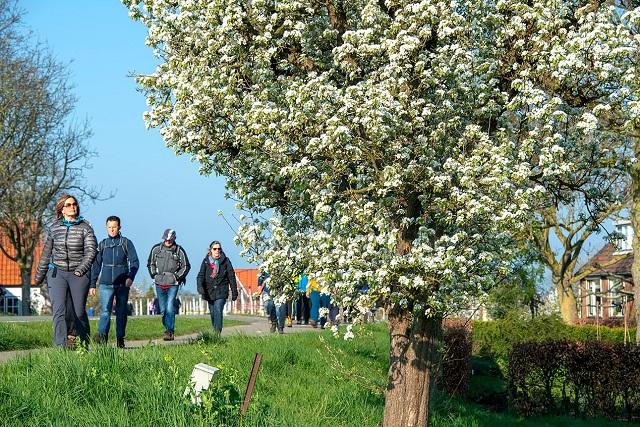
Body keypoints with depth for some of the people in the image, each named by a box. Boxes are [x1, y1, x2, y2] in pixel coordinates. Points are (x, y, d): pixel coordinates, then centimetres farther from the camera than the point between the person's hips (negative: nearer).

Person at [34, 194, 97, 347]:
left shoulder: (85, 228, 0)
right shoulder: (54, 228, 8)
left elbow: (91, 251, -8)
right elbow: (47, 252, 15)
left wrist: (80, 270, -21)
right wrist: (40, 275, 19)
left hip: (78, 274, -1)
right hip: (57, 273, 1)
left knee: (79, 312, 4)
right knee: (59, 311, -12)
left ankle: (84, 344, 22)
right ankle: (61, 346, -17)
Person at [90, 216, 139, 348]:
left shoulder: (126, 243, 5)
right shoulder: (102, 244, 11)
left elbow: (134, 262, -2)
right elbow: (96, 265, 14)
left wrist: (131, 277, -18)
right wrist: (92, 284, 11)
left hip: (122, 284, 0)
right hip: (106, 284, 0)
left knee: (121, 312, 5)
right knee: (105, 310, -15)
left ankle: (120, 339, 12)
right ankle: (102, 336, -26)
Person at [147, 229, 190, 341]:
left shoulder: (179, 251, -1)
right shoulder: (156, 249, 5)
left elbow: (186, 266, 8)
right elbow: (150, 263, 18)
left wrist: (178, 276, -2)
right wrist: (154, 275, 5)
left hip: (173, 284, -3)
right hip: (159, 284, 3)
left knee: (170, 308, -14)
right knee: (163, 309, 7)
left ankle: (169, 331, -13)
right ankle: (168, 329, 21)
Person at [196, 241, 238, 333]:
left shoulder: (225, 261, 3)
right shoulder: (206, 261, 6)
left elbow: (231, 277, 7)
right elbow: (201, 275, -2)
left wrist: (234, 292, 7)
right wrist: (200, 287, -22)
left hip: (221, 292, -3)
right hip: (209, 292, 3)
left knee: (218, 311, -17)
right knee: (212, 313, 10)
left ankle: (217, 332, -22)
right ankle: (216, 332, 24)